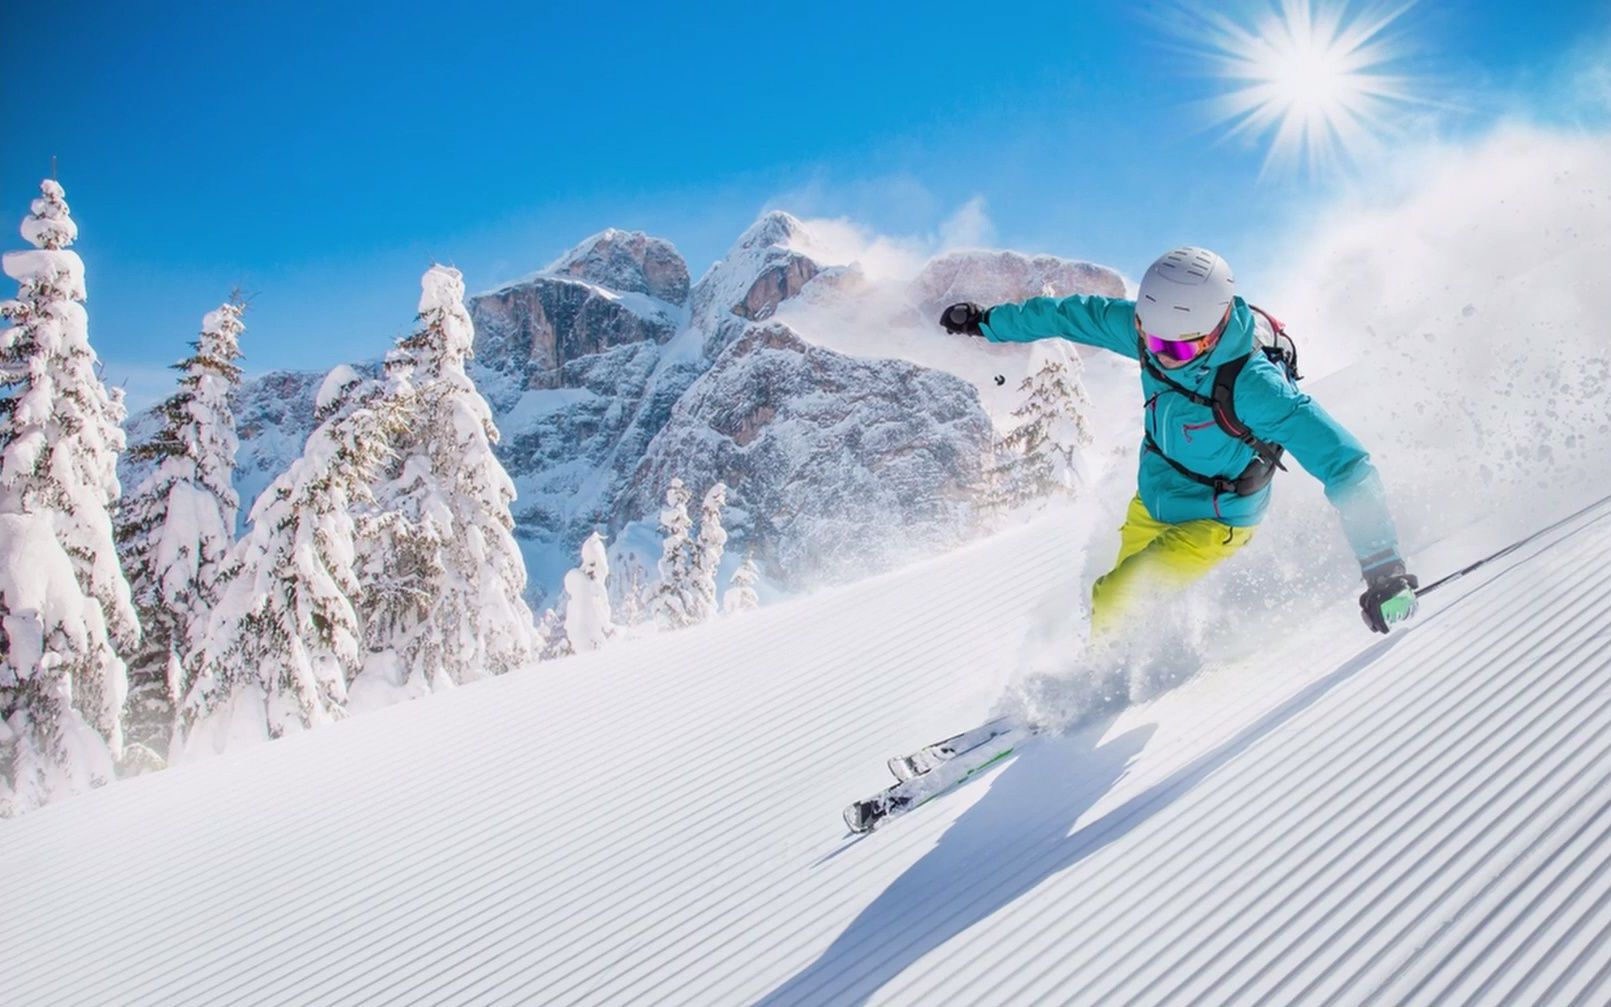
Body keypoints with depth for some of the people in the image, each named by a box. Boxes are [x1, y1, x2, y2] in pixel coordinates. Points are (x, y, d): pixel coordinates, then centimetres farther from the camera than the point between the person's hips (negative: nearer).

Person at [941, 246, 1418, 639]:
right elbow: (1078, 315, -2)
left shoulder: (1254, 387, -38)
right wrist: (989, 321, 10)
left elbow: (1347, 467, -40)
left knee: (1110, 608, -13)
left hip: (1213, 525, -7)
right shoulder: (1155, 327, -20)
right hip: (1149, 504, 7)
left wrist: (1384, 570, -47)